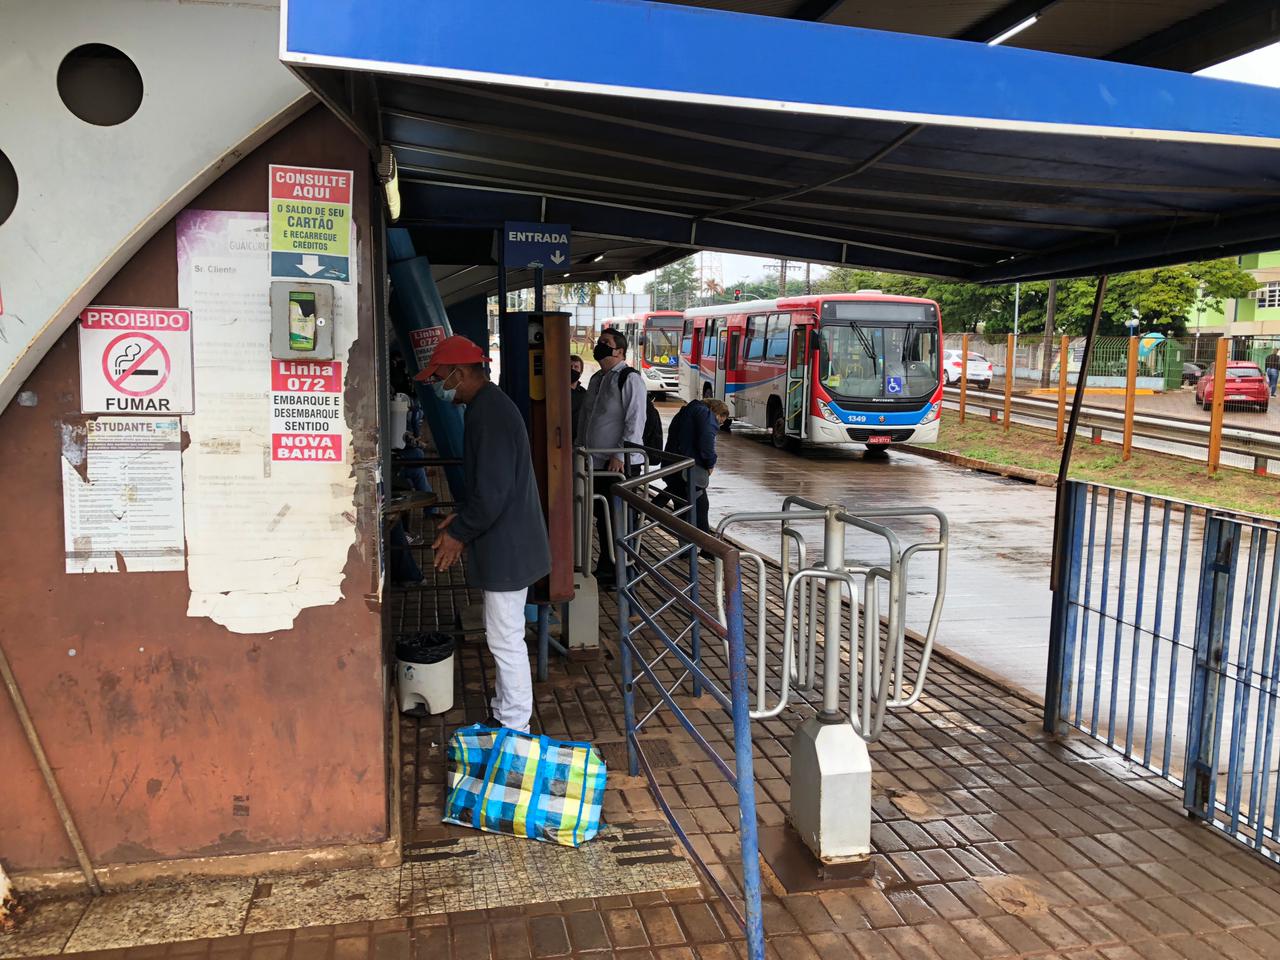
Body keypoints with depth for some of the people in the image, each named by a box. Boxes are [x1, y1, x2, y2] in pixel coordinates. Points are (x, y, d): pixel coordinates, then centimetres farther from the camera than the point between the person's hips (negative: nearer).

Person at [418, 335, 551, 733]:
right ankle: (505, 712, 34)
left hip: (506, 547, -11)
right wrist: (461, 516, 13)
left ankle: (514, 729, 12)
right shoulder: (490, 406, 12)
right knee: (504, 634, 20)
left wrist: (459, 533, -14)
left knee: (505, 637, 0)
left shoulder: (490, 413, -22)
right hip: (506, 541, 11)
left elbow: (491, 491, -25)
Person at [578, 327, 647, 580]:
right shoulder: (597, 379, 16)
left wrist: (620, 455, -23)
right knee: (602, 516, 16)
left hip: (620, 464, -8)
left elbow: (635, 421, -18)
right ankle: (606, 567, 28)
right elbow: (584, 418, 23)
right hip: (596, 463, 9)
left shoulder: (629, 379, -11)